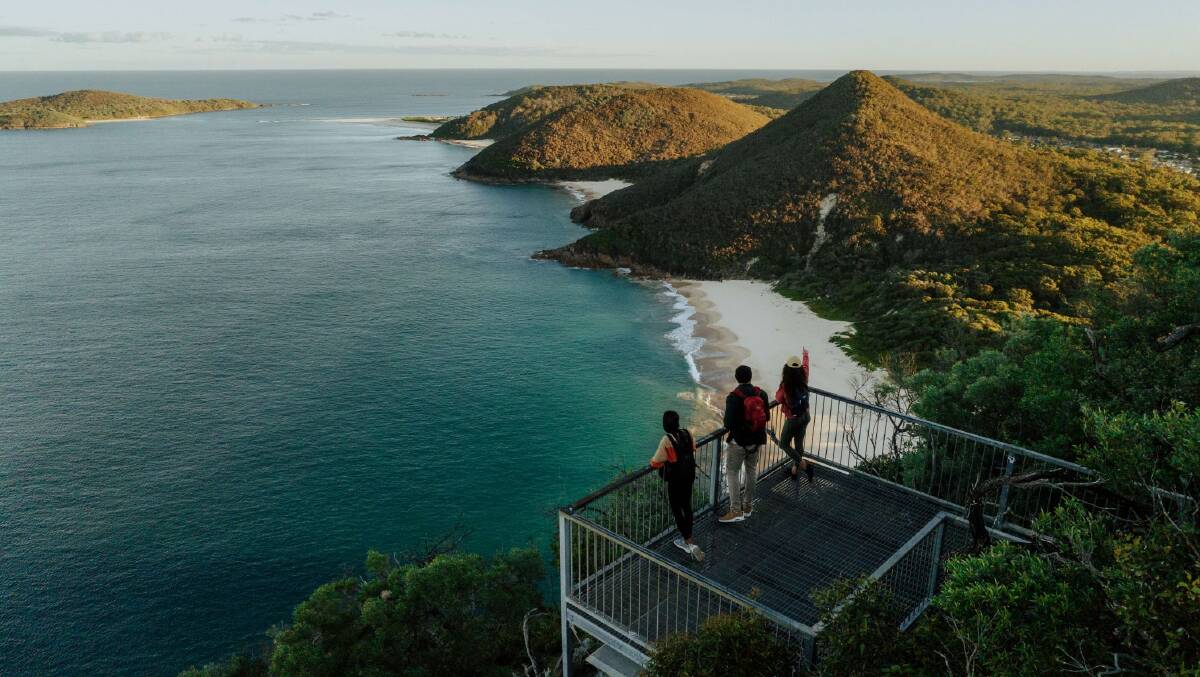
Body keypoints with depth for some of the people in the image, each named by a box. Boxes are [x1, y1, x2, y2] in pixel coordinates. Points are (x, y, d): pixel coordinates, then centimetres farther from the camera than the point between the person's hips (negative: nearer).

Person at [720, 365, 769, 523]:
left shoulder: (733, 397, -18)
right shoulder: (761, 394, -3)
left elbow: (729, 422, -20)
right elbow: (766, 417, 4)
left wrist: (727, 427, 3)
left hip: (739, 440, -5)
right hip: (757, 439, 6)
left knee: (732, 472, 2)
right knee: (751, 471, 18)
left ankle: (736, 511, -4)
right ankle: (748, 506, 28)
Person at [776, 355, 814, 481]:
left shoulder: (785, 386, -26)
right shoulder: (803, 379, -14)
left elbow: (778, 399, -7)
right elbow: (805, 367, 10)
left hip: (792, 419, -5)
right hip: (805, 416, 5)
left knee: (784, 444, 12)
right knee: (799, 443, 20)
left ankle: (804, 465, 0)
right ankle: (795, 468, 34)